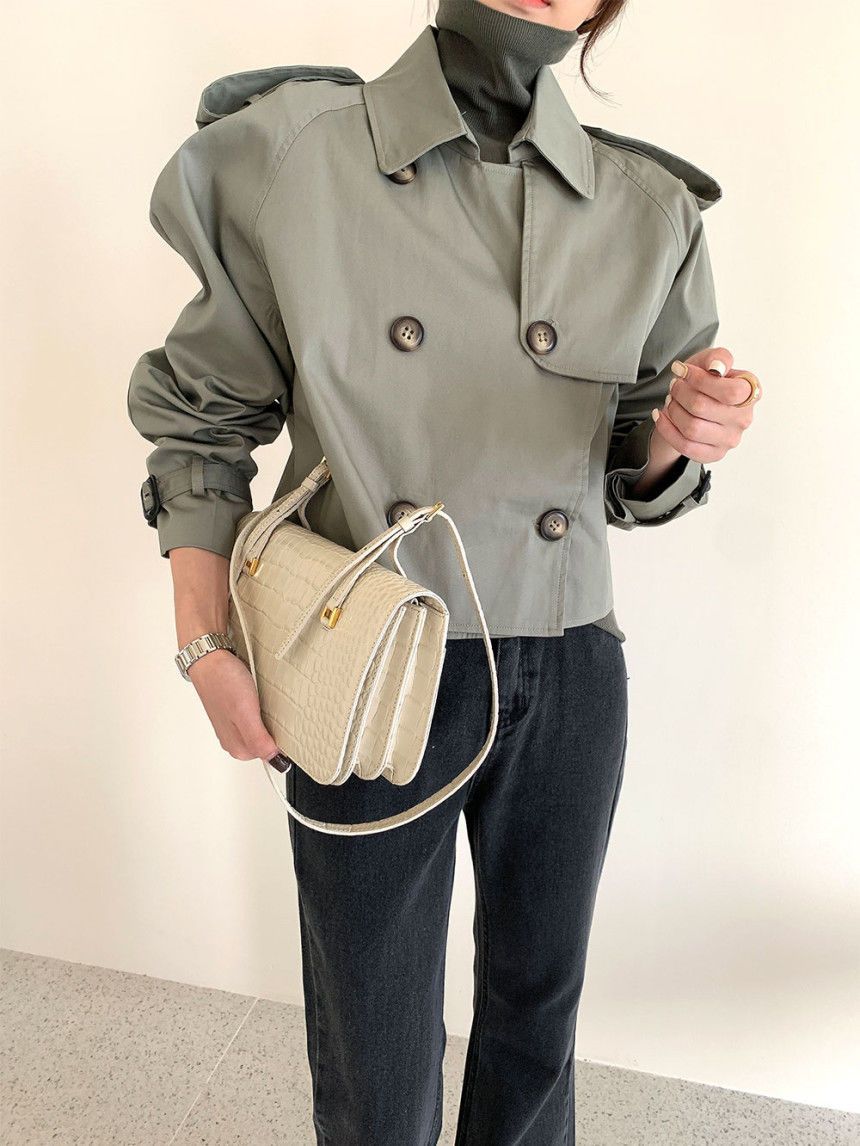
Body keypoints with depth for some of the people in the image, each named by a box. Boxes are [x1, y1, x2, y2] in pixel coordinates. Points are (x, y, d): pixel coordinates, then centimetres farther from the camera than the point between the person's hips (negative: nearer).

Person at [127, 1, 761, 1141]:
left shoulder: (651, 211, 0)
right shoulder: (287, 157, -8)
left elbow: (641, 483, 8)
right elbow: (203, 425, 0)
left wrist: (683, 438, -15)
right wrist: (208, 652, -8)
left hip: (568, 679, 3)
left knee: (537, 1007, 22)